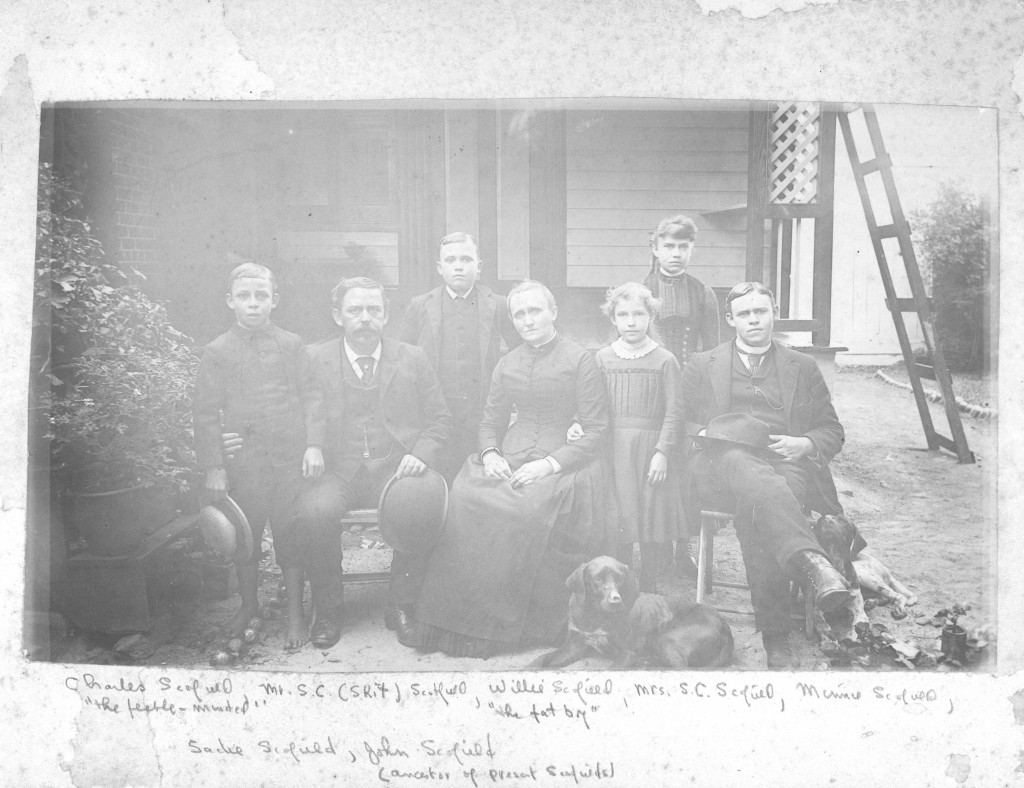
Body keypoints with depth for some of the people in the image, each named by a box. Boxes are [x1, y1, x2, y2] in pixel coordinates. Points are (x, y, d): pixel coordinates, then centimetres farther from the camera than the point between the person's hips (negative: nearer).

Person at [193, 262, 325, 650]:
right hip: (243, 461, 0)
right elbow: (206, 412, 0)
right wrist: (213, 466, -5)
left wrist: (314, 445, -5)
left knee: (290, 534, 5)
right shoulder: (217, 352, 0)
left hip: (291, 458, 0)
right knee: (244, 534, 12)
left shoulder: (291, 346, 3)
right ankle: (248, 604, 33)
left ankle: (296, 611, 20)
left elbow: (311, 397, 5)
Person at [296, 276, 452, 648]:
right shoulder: (315, 359, 9)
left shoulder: (412, 359, 12)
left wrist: (420, 454, -4)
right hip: (338, 471, 0)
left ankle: (400, 606, -9)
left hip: (397, 468, 1)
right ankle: (327, 610, -8)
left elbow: (439, 419, 12)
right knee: (316, 508, -31)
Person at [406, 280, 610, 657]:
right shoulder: (507, 365, 19)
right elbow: (490, 422, 20)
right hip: (506, 463, 4)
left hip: (560, 466, -4)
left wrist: (549, 463, -15)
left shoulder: (580, 360, 2)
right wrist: (490, 454, -3)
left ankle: (514, 623, -16)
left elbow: (597, 431, -3)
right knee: (463, 502, -25)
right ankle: (462, 620, -16)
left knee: (528, 510, -34)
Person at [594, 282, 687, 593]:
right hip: (615, 448, 2)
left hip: (653, 448, -1)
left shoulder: (665, 360, 1)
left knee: (654, 523, 2)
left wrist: (662, 452, -10)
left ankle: (648, 590, 17)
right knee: (617, 522, 3)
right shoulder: (602, 358, 8)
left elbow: (673, 412, -2)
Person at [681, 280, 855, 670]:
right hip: (724, 462, -1)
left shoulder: (802, 367, 23)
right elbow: (680, 423, 16)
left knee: (757, 508, -37)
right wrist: (711, 433, -6)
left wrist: (804, 444, -2)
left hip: (786, 464, 1)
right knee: (755, 481, -40)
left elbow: (832, 432, 21)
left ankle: (774, 632, -39)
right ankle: (809, 562, -60)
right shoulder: (702, 365, 22)